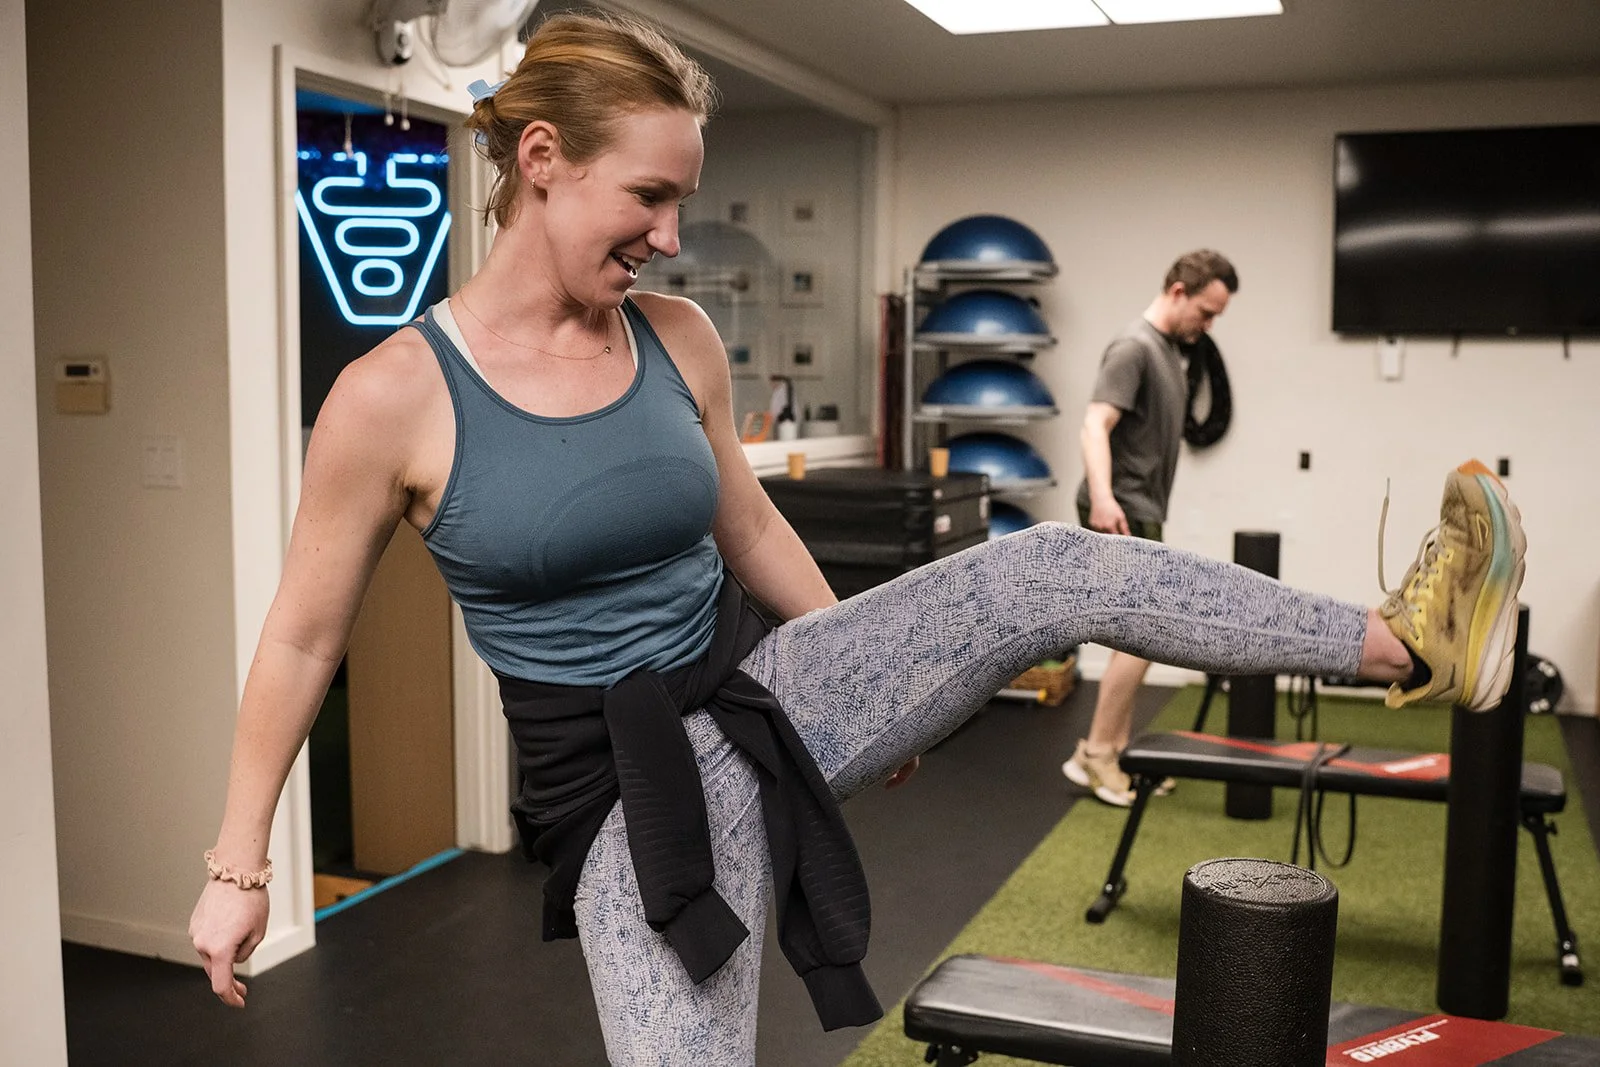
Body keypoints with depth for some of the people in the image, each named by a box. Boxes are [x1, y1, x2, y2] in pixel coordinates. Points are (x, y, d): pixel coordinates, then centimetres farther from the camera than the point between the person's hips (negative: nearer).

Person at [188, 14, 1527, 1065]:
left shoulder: (679, 338, -2)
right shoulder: (393, 395, -15)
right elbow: (302, 639, -5)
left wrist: (868, 678, 21)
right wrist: (237, 867, 0)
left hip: (764, 696, 4)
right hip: (630, 789, -4)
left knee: (1050, 570, -8)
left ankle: (1404, 640, 5)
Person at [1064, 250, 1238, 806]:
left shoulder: (1169, 348, 15)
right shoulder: (1135, 347, -16)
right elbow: (1095, 425, -27)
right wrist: (1102, 497, -41)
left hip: (1142, 513, 10)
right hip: (1120, 514, -10)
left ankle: (1118, 752, 16)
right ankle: (1092, 753, -6)